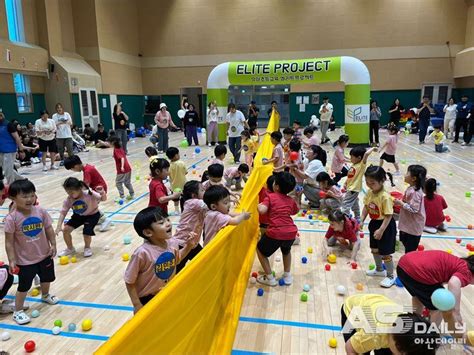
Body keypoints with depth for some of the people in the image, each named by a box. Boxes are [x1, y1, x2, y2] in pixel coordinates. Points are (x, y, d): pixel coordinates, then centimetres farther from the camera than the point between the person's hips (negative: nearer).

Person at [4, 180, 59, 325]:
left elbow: (49, 229, 0)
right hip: (24, 260, -5)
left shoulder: (40, 211, -11)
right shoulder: (12, 218, -22)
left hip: (44, 254, 5)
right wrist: (12, 260, -17)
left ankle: (45, 296, 55)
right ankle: (18, 311, 29)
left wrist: (53, 245, -3)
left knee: (47, 278, 26)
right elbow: (9, 241, -16)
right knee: (24, 286, 8)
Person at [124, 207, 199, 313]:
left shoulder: (173, 243, -13)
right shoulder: (142, 253, -30)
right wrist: (137, 305, -15)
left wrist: (188, 246, -3)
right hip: (147, 300, -5)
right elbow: (129, 282, -18)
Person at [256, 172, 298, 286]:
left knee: (260, 249, 23)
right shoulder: (291, 200, 14)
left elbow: (262, 210, -15)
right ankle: (287, 275, 38)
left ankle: (269, 278, 21)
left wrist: (259, 205, 6)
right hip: (291, 233, 5)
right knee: (286, 250, 39)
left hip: (275, 233, -5)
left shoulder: (270, 197, 1)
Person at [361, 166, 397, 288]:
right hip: (374, 223, 8)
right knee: (374, 249, 23)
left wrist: (381, 230, -25)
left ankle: (390, 276, 23)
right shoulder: (369, 193, -6)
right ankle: (379, 269, 45)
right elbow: (366, 207, 6)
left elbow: (388, 216, -25)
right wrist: (362, 221, -1)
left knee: (385, 253, 4)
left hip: (385, 226, -8)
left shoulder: (385, 197, -28)